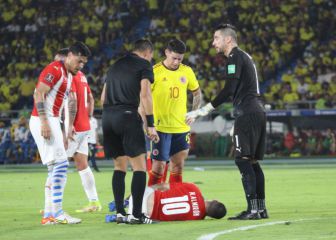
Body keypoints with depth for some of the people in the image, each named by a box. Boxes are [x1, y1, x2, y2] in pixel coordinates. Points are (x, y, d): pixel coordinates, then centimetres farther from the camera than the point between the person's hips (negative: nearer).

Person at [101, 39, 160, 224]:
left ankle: (120, 213, 10)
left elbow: (103, 96, 21)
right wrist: (150, 125, -10)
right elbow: (144, 94, -9)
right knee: (139, 167, -4)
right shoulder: (144, 65, 3)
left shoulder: (115, 65, 22)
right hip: (128, 115, -7)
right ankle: (136, 215, -10)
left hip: (108, 117, 7)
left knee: (120, 166, 14)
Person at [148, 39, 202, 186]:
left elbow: (197, 93, 21)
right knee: (159, 165, -5)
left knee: (178, 165, 7)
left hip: (181, 128, 5)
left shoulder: (187, 71, 6)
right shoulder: (155, 71, -8)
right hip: (160, 127, -5)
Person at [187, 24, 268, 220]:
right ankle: (261, 208, 9)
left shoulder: (235, 57, -8)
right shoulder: (245, 57, 23)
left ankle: (253, 209, -18)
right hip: (257, 112, 10)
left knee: (243, 159, -12)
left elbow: (229, 90, -17)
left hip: (247, 114, -10)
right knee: (252, 161, 10)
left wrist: (204, 110, -16)